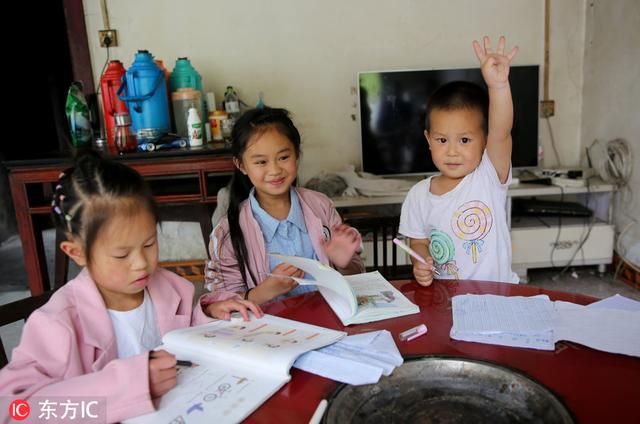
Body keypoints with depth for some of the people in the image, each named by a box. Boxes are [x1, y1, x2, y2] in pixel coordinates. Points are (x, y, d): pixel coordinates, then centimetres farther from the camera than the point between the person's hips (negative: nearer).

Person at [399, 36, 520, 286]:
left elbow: (501, 134, -25)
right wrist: (420, 265, -13)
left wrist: (498, 85, -39)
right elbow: (419, 242, 7)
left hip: (496, 293, -1)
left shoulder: (490, 178, -8)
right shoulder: (419, 195, -2)